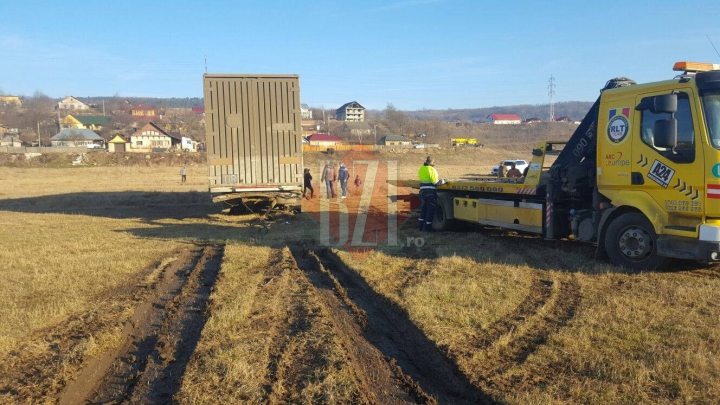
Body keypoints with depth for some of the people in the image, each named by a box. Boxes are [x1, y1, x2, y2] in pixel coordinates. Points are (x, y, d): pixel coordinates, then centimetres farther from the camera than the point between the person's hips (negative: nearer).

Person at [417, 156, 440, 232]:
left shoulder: (421, 168, 7)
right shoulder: (431, 169, -14)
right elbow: (435, 181, -18)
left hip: (422, 191, 7)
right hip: (430, 192, -7)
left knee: (424, 208, 18)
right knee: (430, 210, 4)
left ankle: (420, 226, 18)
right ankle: (427, 227, 9)